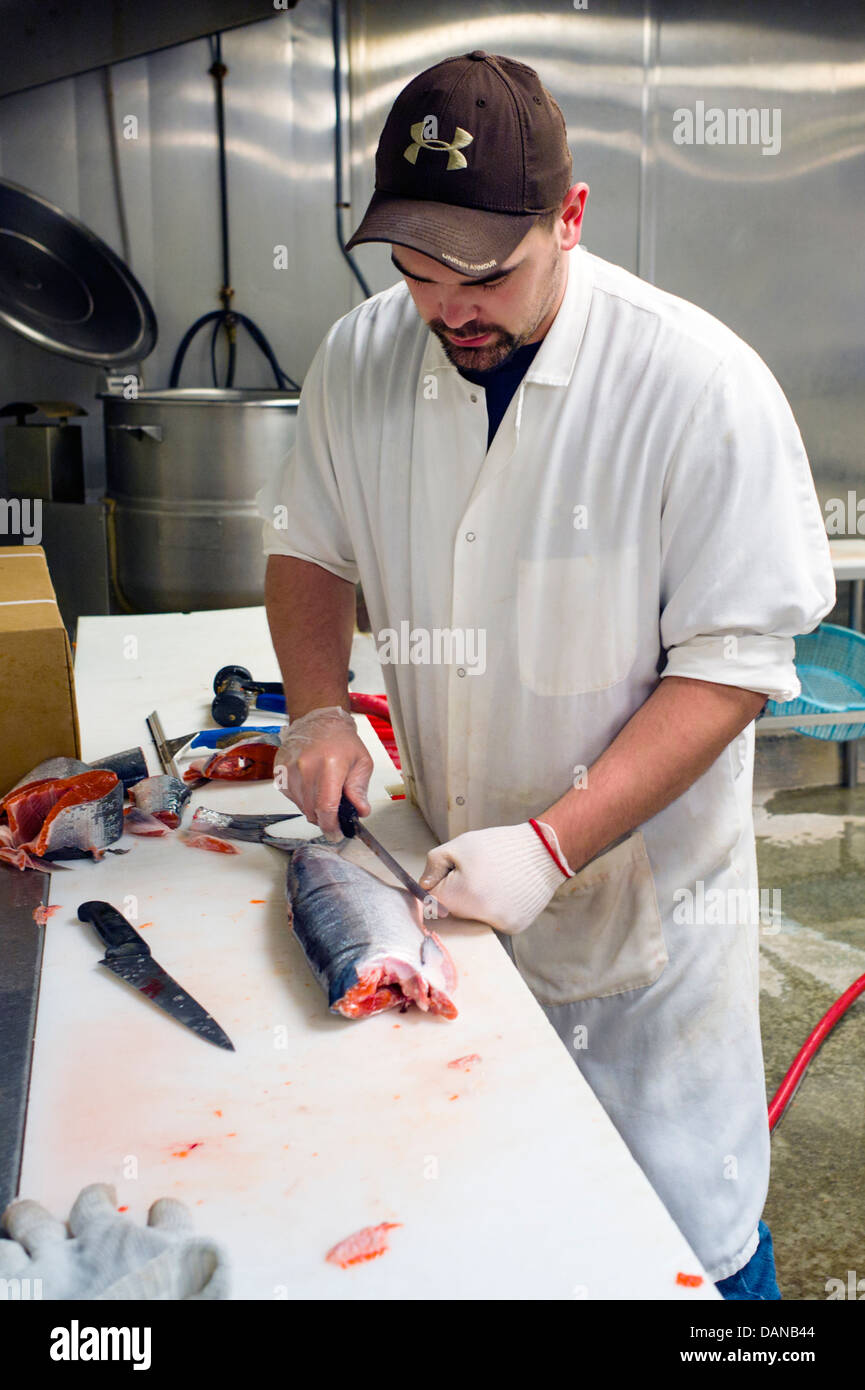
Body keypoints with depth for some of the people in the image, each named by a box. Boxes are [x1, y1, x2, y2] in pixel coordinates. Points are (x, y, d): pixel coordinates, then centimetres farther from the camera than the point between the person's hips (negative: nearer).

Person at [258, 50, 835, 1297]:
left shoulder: (702, 385, -18)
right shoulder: (358, 360, -4)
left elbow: (732, 665, -17)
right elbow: (308, 543, 11)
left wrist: (554, 845, -24)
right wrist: (318, 705, -6)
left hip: (642, 902, -3)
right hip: (449, 878, 4)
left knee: (685, 1234, 12)